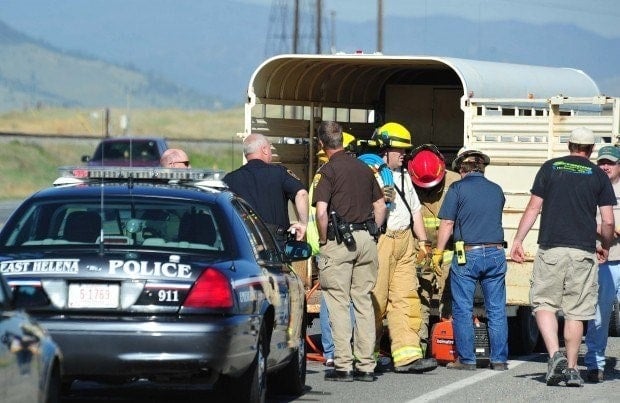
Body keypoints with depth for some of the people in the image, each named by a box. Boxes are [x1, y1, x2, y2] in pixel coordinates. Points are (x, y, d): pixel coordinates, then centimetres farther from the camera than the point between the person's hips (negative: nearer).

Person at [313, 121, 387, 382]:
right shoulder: (363, 168, 12)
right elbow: (380, 206, 16)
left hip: (339, 241, -6)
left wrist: (323, 241, -5)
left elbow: (321, 211, -17)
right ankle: (366, 365, 9)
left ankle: (343, 365, -4)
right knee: (363, 301, 9)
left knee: (338, 302, -1)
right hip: (366, 240, 6)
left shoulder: (329, 170, -8)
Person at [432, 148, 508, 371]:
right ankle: (499, 359, 7)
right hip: (495, 253, 4)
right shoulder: (496, 190, 11)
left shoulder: (457, 189, -3)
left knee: (463, 310, 3)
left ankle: (466, 359, 2)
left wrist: (438, 253, 3)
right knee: (497, 310, 7)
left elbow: (447, 224, -5)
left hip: (467, 254, -4)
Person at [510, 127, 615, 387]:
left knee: (544, 303, 7)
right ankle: (572, 368, 7)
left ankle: (555, 354, -13)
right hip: (583, 251, 1)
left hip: (551, 248, -1)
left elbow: (533, 208, 2)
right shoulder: (598, 176, 6)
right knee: (575, 311, 6)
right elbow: (608, 221, 3)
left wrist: (518, 240, 7)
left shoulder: (550, 168, 6)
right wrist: (605, 248, 20)